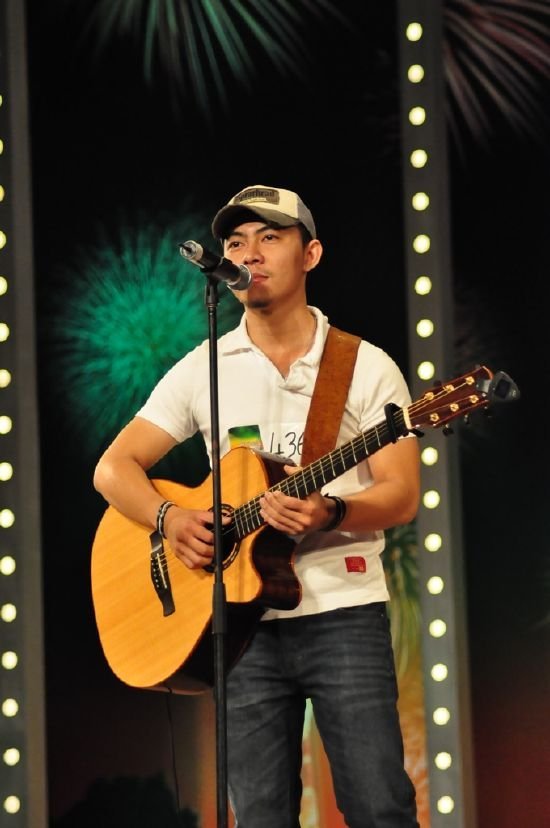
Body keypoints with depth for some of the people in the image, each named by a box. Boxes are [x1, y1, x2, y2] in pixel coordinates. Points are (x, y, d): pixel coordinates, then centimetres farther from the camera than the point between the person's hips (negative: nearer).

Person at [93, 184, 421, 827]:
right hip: (244, 622, 2)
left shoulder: (366, 366, 4)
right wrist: (170, 519, -11)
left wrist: (331, 514, -23)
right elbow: (114, 468, 10)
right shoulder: (202, 370, 11)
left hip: (344, 611, -2)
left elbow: (402, 495, -2)